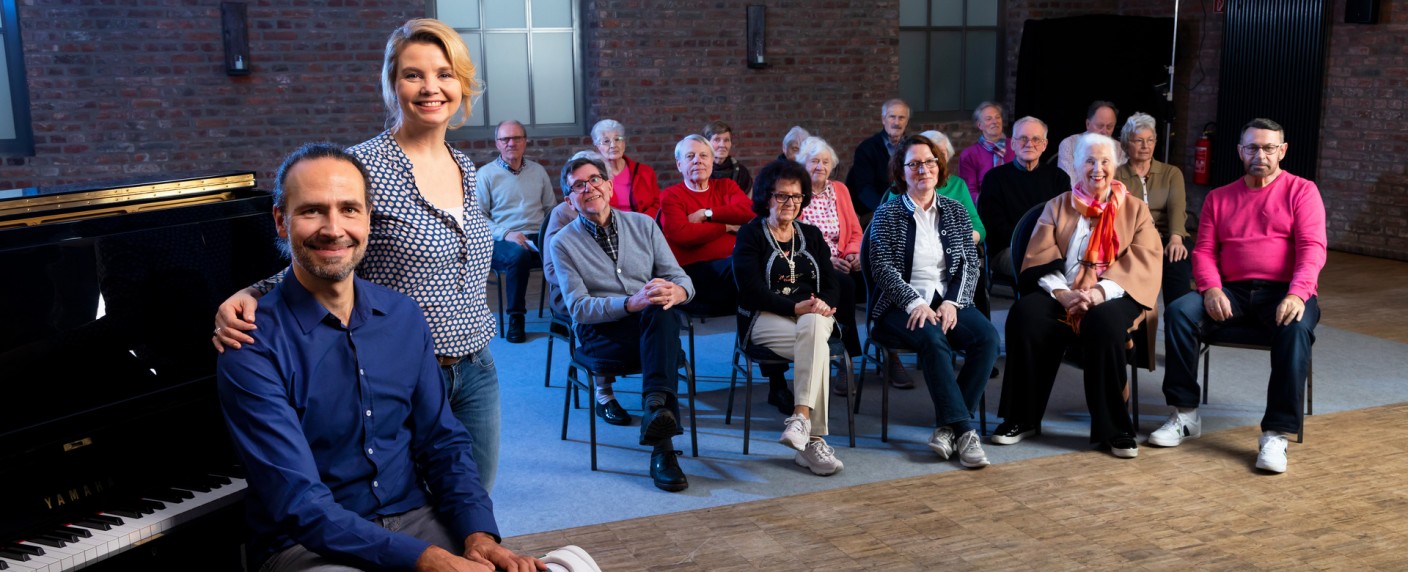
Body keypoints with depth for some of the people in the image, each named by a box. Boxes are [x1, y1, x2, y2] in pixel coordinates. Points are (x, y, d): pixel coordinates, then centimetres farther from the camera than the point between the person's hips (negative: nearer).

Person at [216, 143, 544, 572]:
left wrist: (479, 534, -11)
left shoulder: (404, 316, 3)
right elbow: (299, 503, -18)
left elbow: (442, 442, 6)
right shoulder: (254, 348, -13)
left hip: (416, 520, 4)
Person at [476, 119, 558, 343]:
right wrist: (506, 233, -16)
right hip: (502, 241, -3)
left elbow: (551, 209, 20)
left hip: (538, 238, 3)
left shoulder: (538, 171, 18)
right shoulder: (486, 173, 6)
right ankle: (515, 318, -21)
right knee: (518, 254, -39)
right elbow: (478, 216, 0)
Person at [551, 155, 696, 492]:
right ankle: (662, 445, -35)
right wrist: (631, 303, -24)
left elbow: (680, 278, 6)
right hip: (600, 333, -2)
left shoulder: (643, 225, 12)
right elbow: (578, 308, -6)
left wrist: (677, 292, -21)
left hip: (654, 326, 3)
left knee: (662, 307, -35)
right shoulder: (564, 243, 4)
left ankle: (656, 405, -46)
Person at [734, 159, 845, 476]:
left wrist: (823, 305, -13)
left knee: (813, 327, -36)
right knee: (818, 347, -34)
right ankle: (814, 438, -37)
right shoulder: (750, 234, 5)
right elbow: (752, 289, -8)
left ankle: (801, 418, -44)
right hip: (765, 318, -3)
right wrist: (796, 307, -21)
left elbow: (831, 285, 12)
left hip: (813, 315, 3)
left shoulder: (811, 235, 20)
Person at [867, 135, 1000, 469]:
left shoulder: (955, 211, 15)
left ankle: (947, 427, -22)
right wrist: (915, 303, -20)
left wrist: (952, 302, -10)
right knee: (933, 339, -35)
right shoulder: (887, 214, 5)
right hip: (901, 306, -3)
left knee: (987, 335, -26)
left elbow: (970, 265, 8)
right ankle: (963, 429, -32)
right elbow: (883, 268, -6)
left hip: (947, 301, 4)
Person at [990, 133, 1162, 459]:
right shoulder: (1058, 207, 17)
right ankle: (1023, 419, -18)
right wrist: (1062, 293, -16)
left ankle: (1112, 429, -24)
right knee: (1025, 314, -30)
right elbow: (1040, 259, 5)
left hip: (1112, 297, -2)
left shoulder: (1135, 210, 13)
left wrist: (1100, 292, -19)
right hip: (1061, 295, 2)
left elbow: (1143, 262, -2)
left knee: (1104, 322, -37)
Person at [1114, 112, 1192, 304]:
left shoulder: (1171, 173, 17)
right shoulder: (1115, 176, 16)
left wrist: (1175, 238, -24)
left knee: (1179, 266, -35)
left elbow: (1177, 207, -1)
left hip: (1168, 238, 1)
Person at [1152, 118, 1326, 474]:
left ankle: (1276, 434, -31)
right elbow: (1203, 252, 8)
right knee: (1179, 312, -24)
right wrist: (1212, 289, -13)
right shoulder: (1219, 198, 16)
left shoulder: (1302, 192, 6)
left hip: (1286, 293, -3)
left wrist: (1297, 294, -26)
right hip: (1233, 293, 3)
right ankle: (1185, 415, -15)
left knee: (1296, 329, -36)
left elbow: (1312, 248, -8)